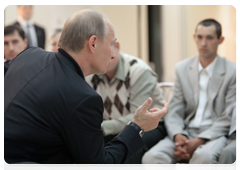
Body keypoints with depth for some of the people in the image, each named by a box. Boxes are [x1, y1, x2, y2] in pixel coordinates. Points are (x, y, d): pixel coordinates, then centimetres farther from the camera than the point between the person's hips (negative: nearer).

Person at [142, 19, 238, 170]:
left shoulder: (233, 71, 0)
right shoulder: (182, 68, 11)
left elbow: (229, 118, -4)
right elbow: (174, 112, 8)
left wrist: (199, 140, -16)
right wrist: (178, 136, -14)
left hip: (215, 134, -3)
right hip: (185, 133, 3)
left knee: (203, 157, -39)